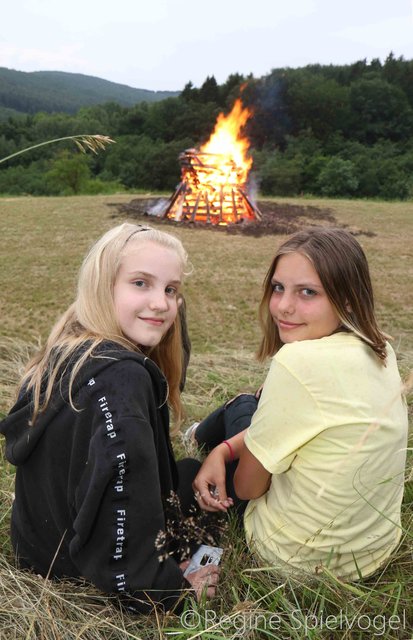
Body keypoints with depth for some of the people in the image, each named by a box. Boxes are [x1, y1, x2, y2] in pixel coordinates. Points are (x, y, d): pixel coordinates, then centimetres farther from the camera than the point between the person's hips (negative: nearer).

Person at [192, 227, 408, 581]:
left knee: (239, 409, 15)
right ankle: (206, 441, 51)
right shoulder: (380, 350, -7)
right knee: (247, 407, 20)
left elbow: (247, 486, -18)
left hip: (299, 559, -6)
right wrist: (223, 451, -4)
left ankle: (201, 439, 48)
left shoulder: (298, 361, -31)